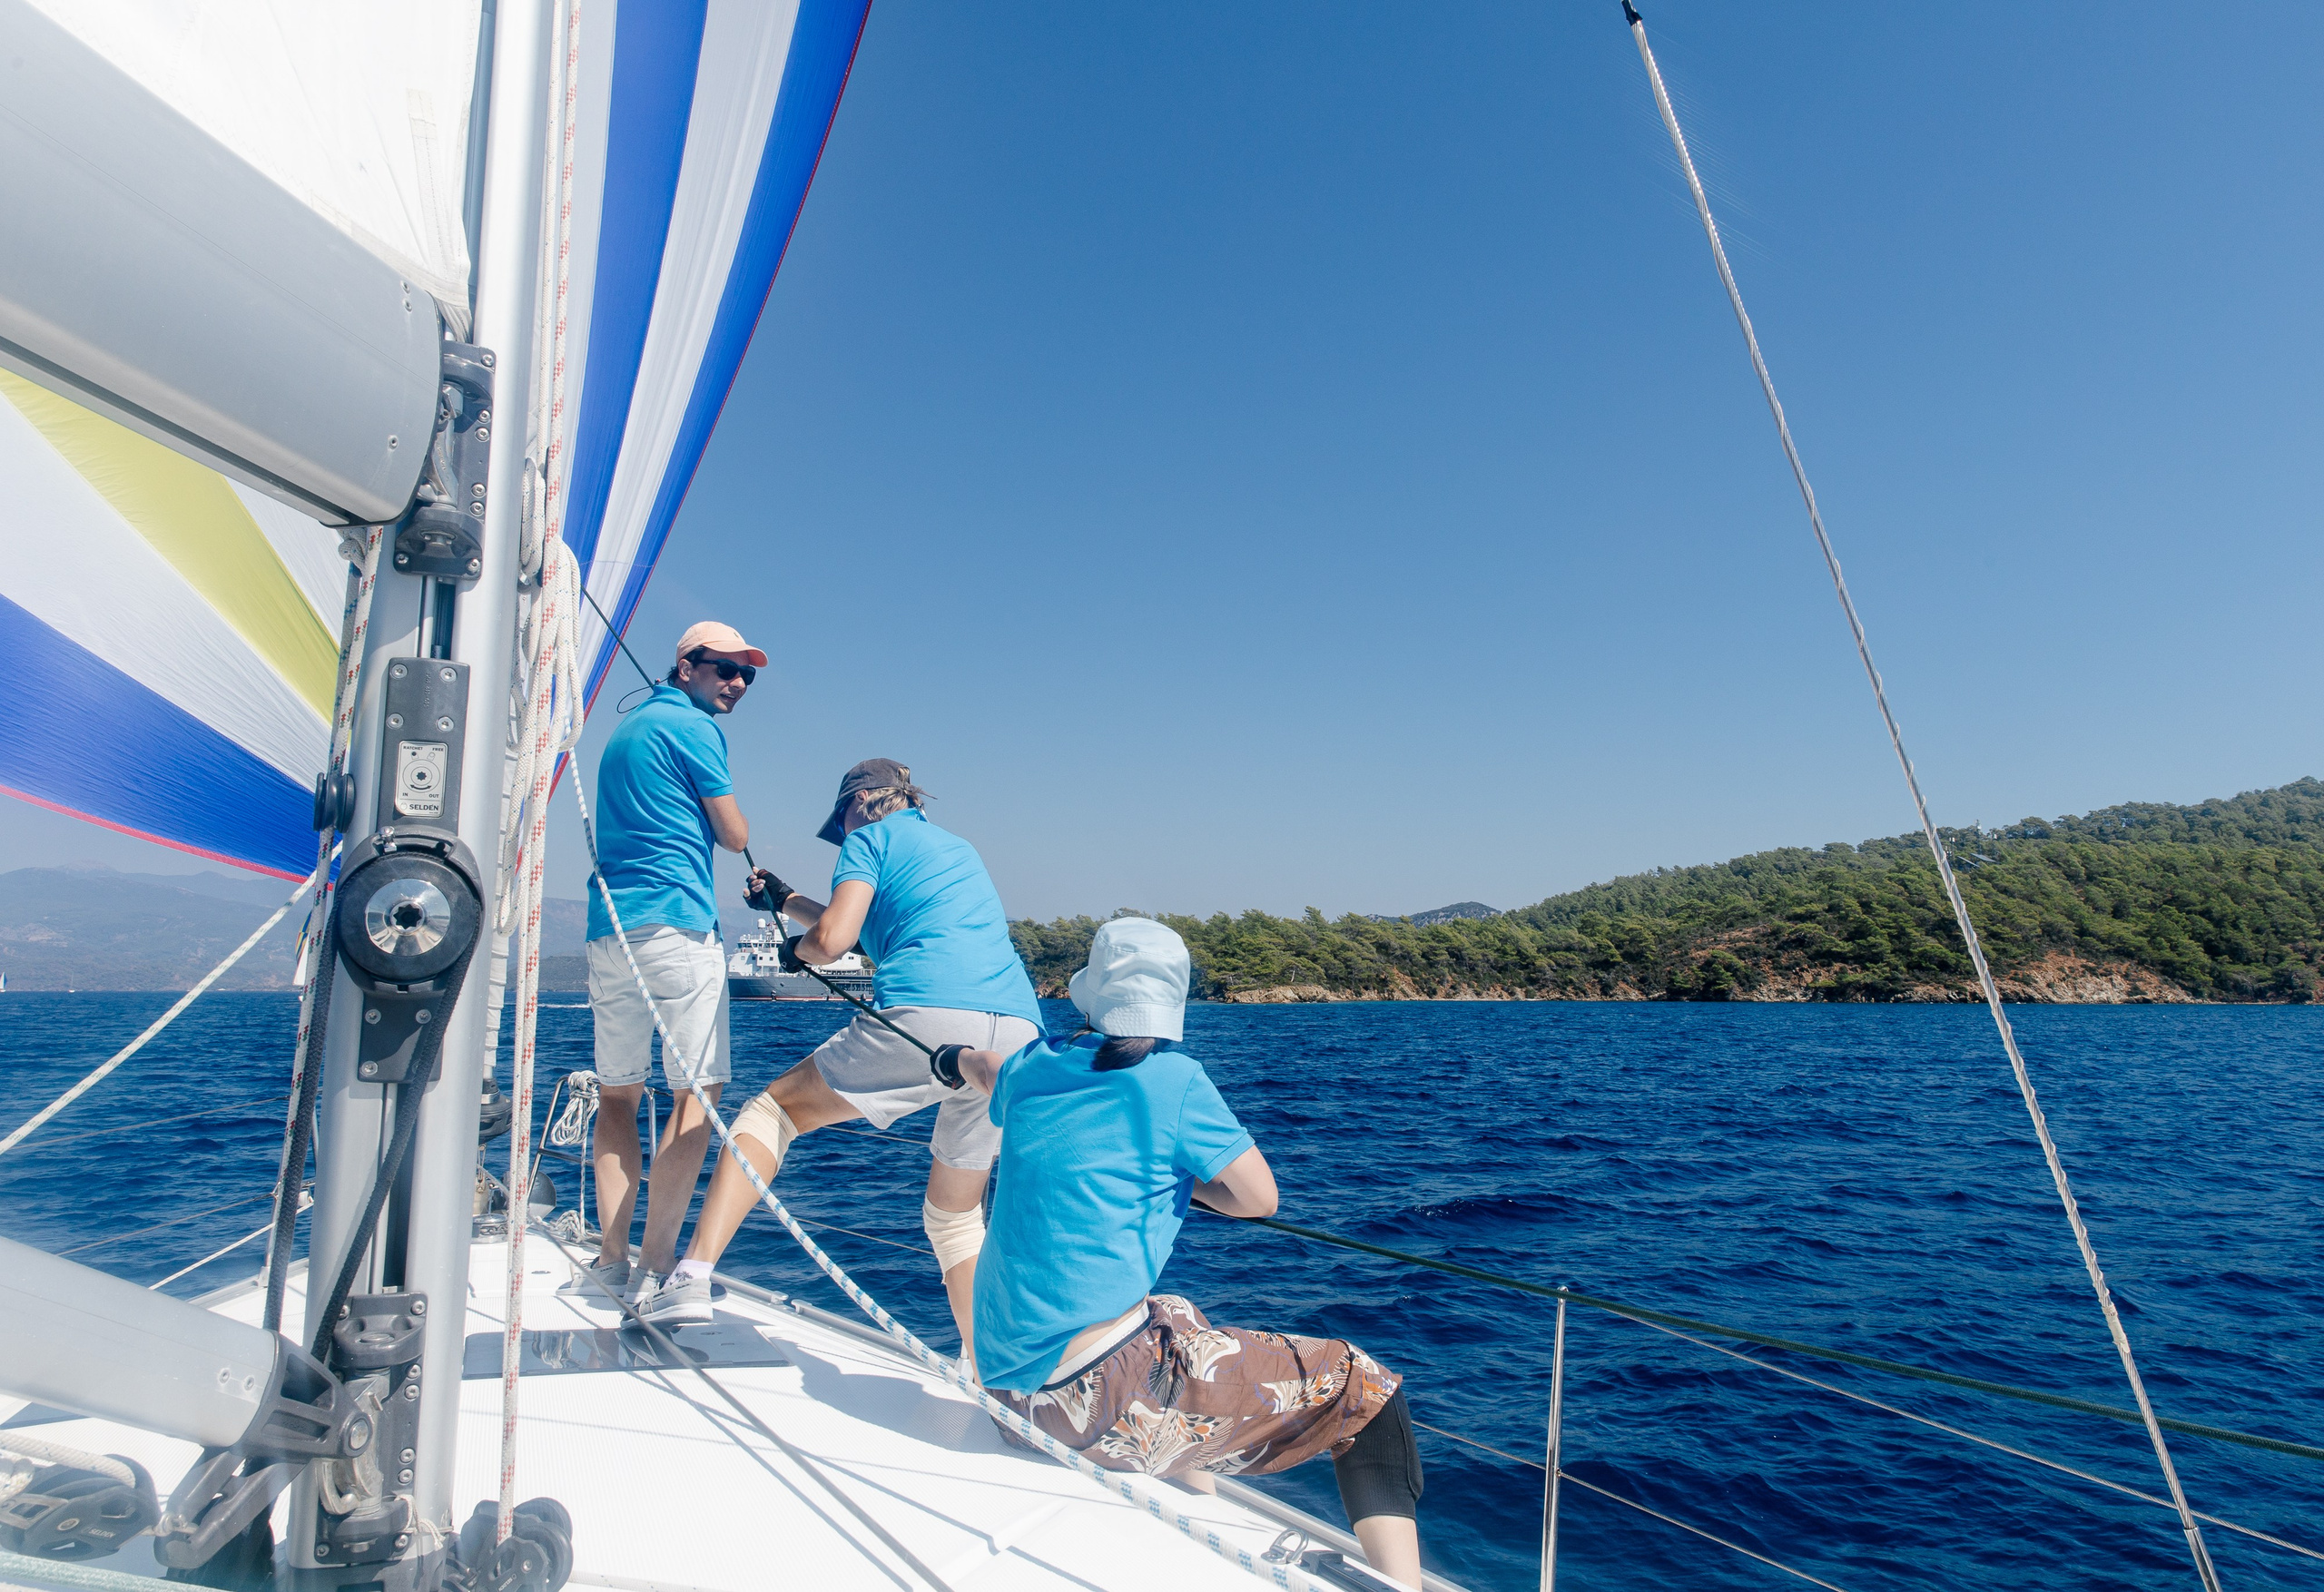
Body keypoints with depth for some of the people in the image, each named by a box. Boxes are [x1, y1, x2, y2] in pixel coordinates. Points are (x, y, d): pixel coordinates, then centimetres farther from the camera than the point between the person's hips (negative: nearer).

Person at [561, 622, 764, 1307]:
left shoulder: (625, 728, 23)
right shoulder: (691, 726, -4)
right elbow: (735, 835, 0)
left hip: (607, 931, 9)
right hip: (676, 927, -9)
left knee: (617, 1094, 14)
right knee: (696, 1094, -2)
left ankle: (610, 1262, 14)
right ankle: (656, 1267, -2)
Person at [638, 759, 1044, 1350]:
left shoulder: (871, 837, 12)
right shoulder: (960, 848, 34)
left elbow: (832, 940, -2)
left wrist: (797, 950, 21)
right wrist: (787, 901, 53)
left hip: (927, 1018, -7)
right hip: (1019, 1031, 7)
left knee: (773, 1109, 12)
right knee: (956, 1215, 21)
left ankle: (693, 1277, 0)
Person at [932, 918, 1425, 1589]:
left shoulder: (1034, 1066, 7)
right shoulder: (1174, 1080, -11)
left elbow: (986, 1072, 31)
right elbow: (1260, 1199, -3)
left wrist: (958, 1059, 55)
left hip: (1007, 1382, 7)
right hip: (1098, 1393, -7)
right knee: (1363, 1390, 2)